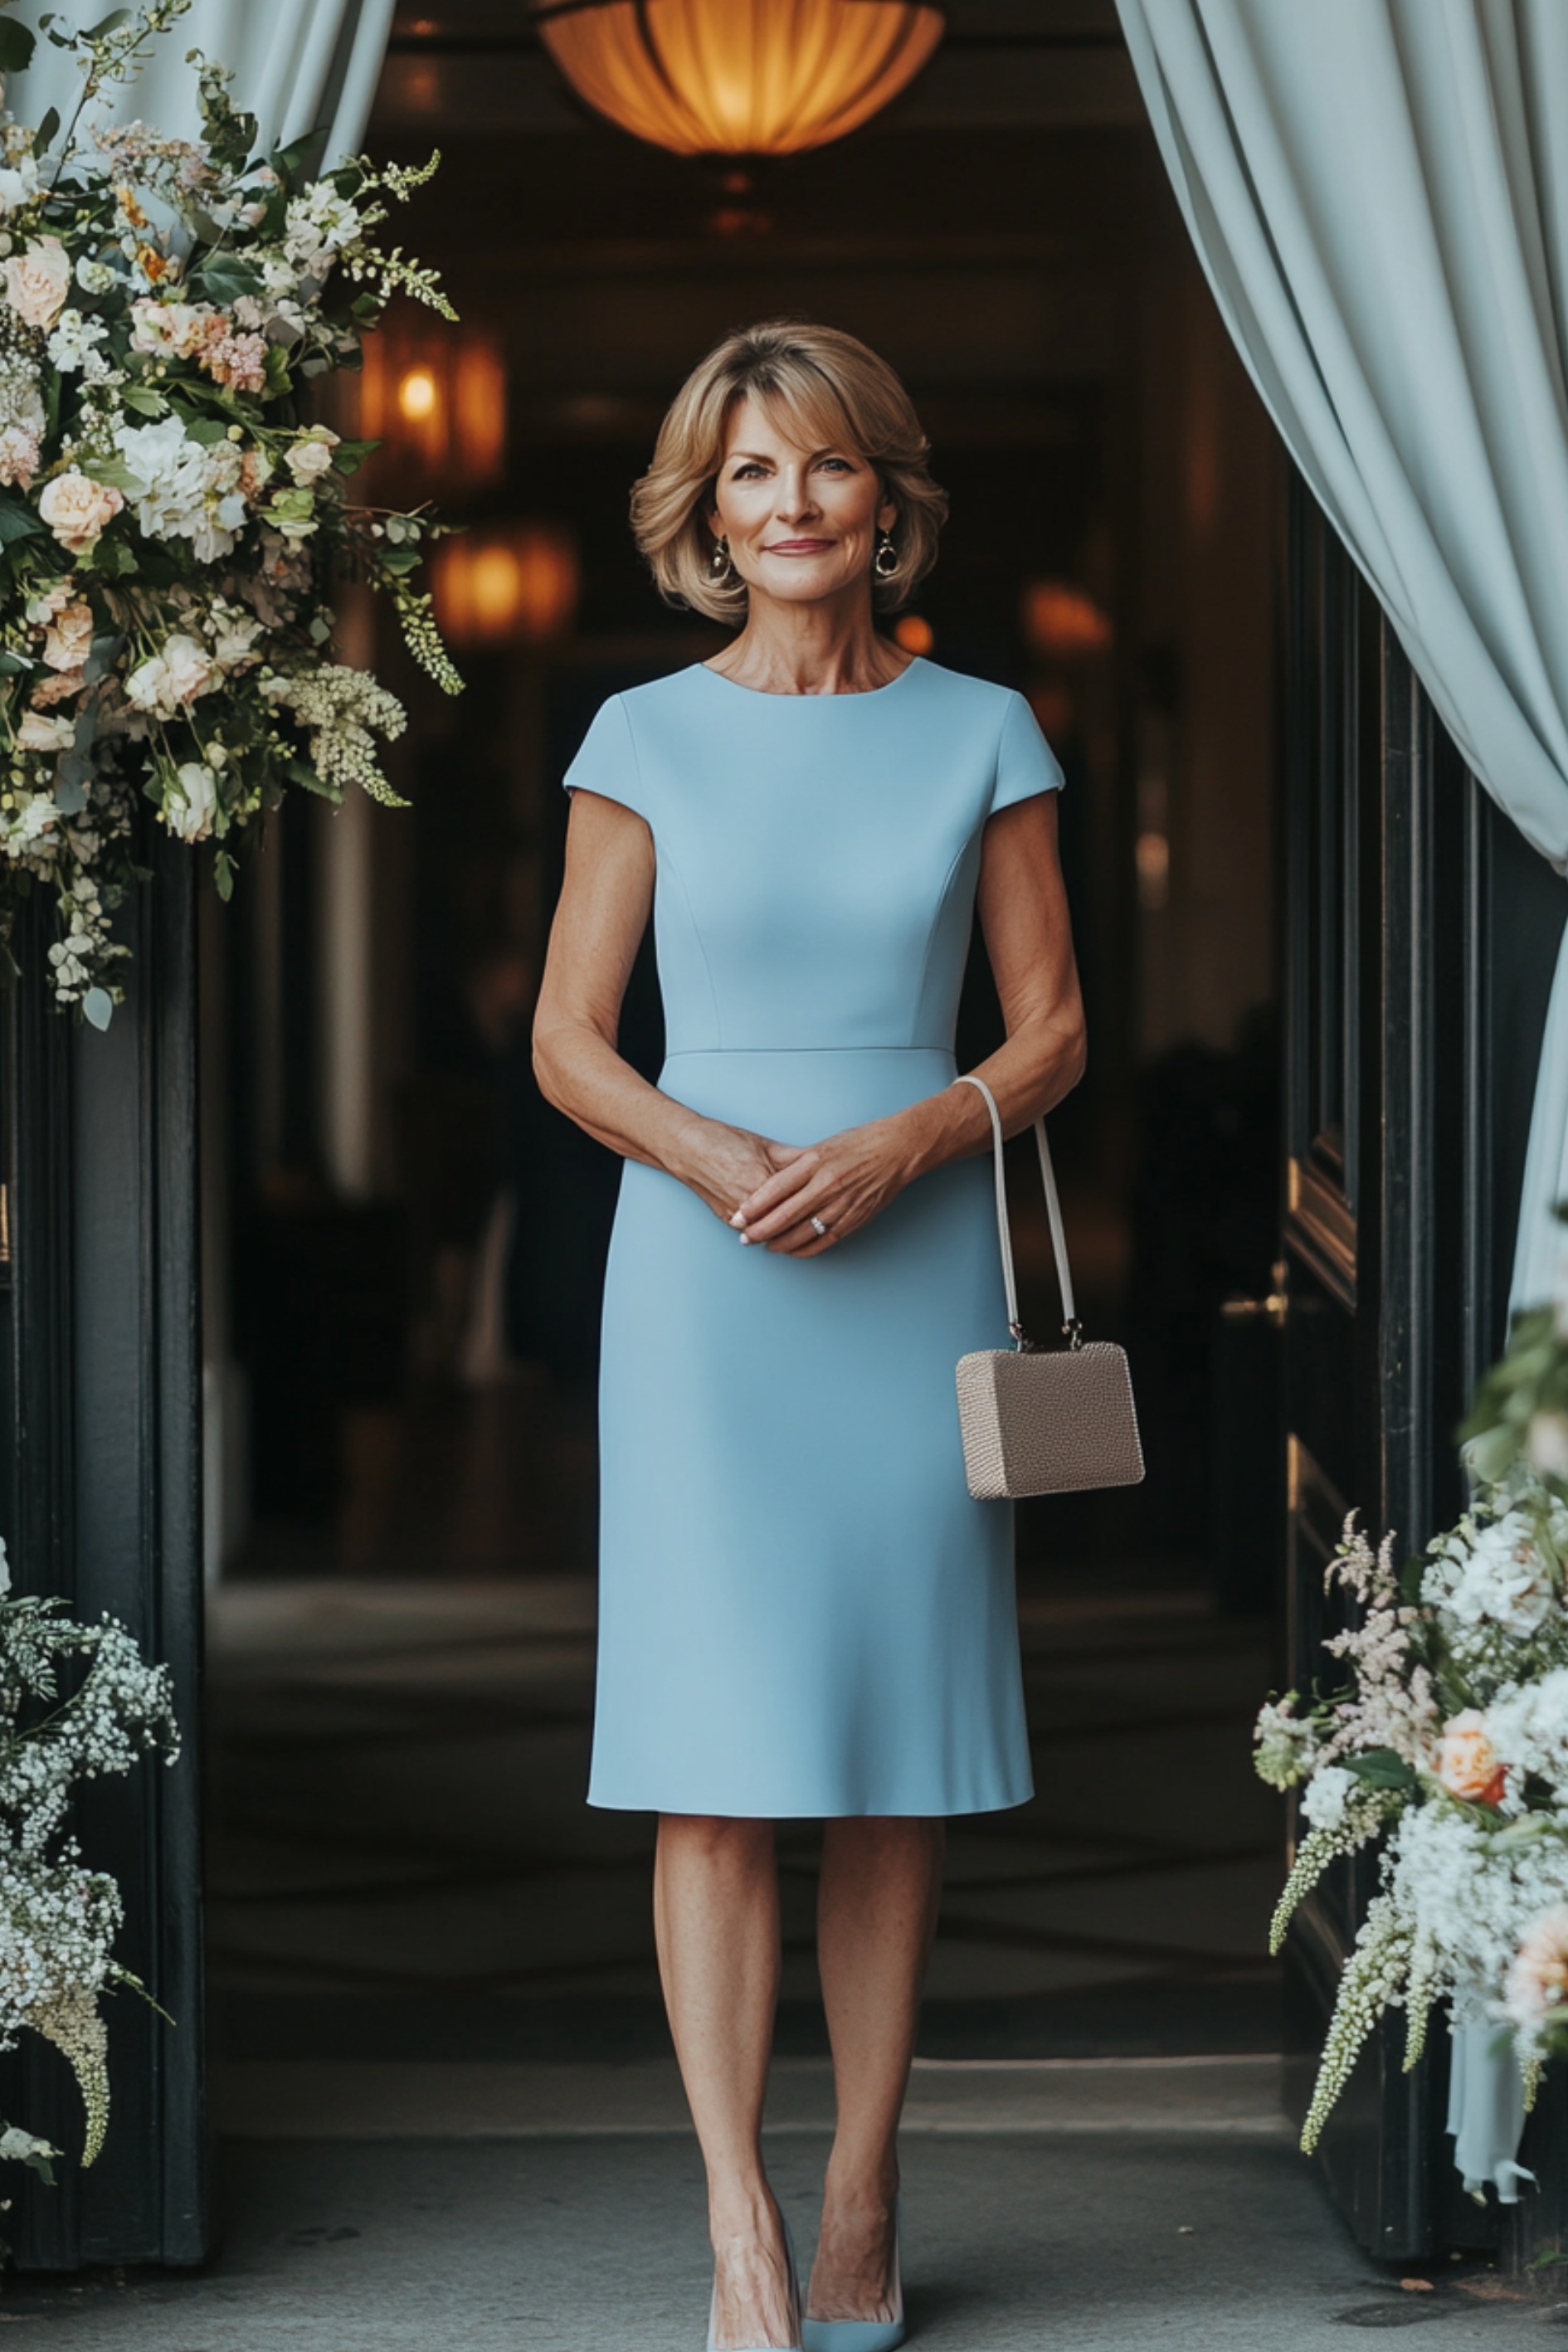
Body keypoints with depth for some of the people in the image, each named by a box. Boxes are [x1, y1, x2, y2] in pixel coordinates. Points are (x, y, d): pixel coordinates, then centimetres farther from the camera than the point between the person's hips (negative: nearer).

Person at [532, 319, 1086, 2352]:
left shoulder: (982, 735, 6)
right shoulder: (646, 740, 5)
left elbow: (1051, 1033, 6)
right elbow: (568, 1040, 5)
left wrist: (897, 1144, -12)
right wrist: (716, 1157, -13)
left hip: (917, 1265, 1)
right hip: (704, 1269, -1)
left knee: (894, 1751, 4)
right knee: (718, 1748, -7)